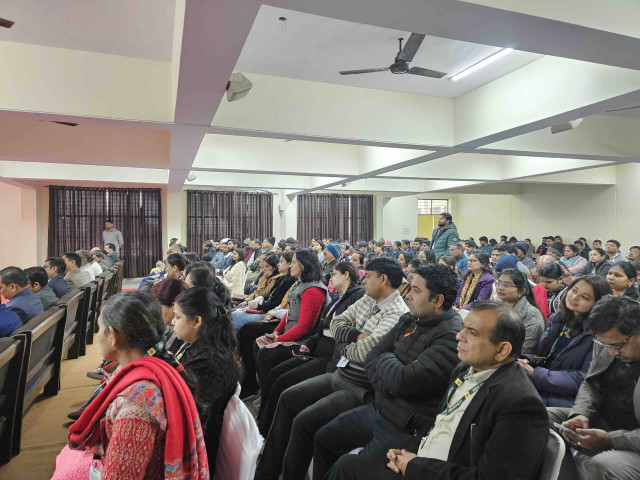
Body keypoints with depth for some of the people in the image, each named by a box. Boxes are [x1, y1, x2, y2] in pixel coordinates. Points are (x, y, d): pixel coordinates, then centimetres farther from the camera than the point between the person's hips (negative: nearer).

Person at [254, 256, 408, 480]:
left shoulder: (397, 314, -22)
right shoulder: (367, 300, 5)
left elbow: (364, 351, -26)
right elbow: (336, 323, 6)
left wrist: (343, 343, -6)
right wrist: (355, 335, -14)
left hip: (360, 390, -9)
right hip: (339, 375, 9)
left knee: (303, 421, -18)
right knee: (288, 398, 8)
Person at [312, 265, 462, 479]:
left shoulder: (452, 337, -24)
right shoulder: (409, 320, 2)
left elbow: (403, 381, -28)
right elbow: (372, 357, 6)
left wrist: (386, 359, -8)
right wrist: (387, 385, -12)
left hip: (406, 428, -8)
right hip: (378, 409, 8)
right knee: (323, 438, 13)